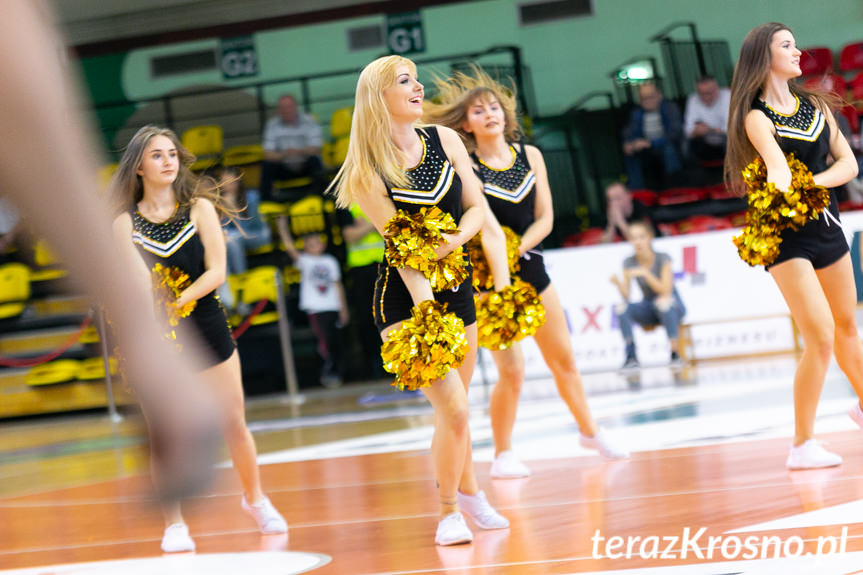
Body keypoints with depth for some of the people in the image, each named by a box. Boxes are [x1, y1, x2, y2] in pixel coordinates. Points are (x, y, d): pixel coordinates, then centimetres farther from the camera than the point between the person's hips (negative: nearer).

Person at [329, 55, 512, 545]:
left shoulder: (444, 140, 1)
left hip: (457, 290, 5)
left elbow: (476, 206, 5)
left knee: (455, 407, 16)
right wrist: (423, 299, -27)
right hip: (405, 301, -5)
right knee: (453, 408, -14)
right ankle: (449, 512, 4)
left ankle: (468, 491, 39)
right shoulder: (367, 169, -13)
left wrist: (457, 238, -15)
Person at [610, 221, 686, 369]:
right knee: (622, 309, -25)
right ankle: (631, 357, -28)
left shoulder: (662, 259, -14)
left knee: (663, 303, -39)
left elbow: (666, 290, -22)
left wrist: (646, 274, -33)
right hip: (648, 309, 4)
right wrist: (617, 283, -28)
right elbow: (626, 296, -8)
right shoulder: (629, 263, -4)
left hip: (674, 307, -4)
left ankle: (675, 354, -32)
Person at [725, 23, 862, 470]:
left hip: (825, 225, 7)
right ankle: (802, 445, -8)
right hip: (786, 235, -7)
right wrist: (779, 187, -53)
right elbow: (777, 164, -31)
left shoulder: (815, 105, 7)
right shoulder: (757, 117, -12)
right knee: (821, 337, -16)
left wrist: (813, 183, -17)